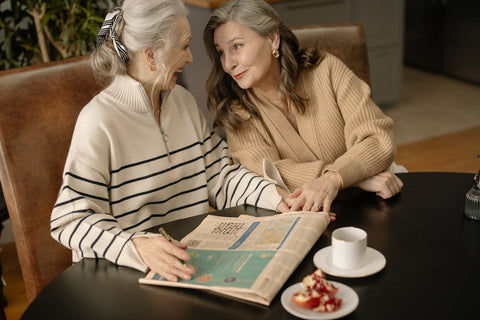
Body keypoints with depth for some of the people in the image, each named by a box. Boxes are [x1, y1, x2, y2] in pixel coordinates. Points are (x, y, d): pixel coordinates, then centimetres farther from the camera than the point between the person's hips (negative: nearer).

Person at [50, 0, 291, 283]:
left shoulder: (183, 101, 10)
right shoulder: (99, 121, -15)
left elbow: (220, 175, 11)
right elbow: (71, 220, -19)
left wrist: (277, 198, -5)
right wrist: (136, 247, -36)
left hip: (193, 257, 7)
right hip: (124, 275, -6)